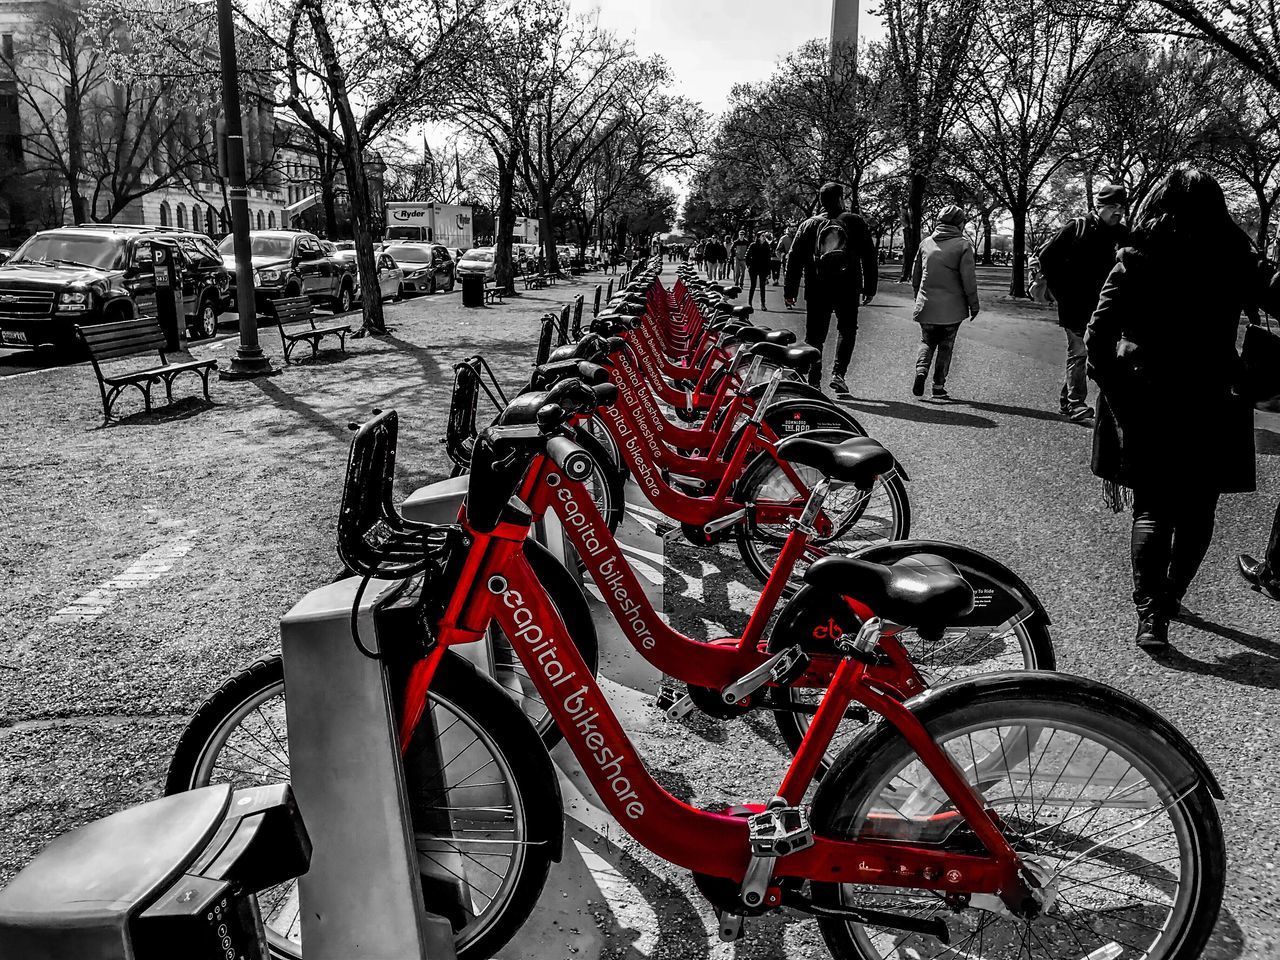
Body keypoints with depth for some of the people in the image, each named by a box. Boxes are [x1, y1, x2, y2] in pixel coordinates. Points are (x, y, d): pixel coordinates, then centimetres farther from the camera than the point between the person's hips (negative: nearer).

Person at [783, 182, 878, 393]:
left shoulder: (809, 225, 9)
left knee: (814, 336, 8)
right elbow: (869, 256, 4)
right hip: (848, 289, -1)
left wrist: (790, 290, 11)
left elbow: (794, 259, 7)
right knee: (846, 330, 15)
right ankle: (838, 373, -2)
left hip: (816, 290, 1)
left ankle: (813, 381, 4)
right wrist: (869, 287, 9)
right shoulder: (856, 222, 5)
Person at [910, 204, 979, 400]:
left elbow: (915, 274, 13)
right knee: (945, 347, 8)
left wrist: (918, 297, 25)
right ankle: (939, 386, 8)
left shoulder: (926, 243, 6)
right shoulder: (963, 244, -6)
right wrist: (973, 304, 0)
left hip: (927, 305, 3)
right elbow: (969, 278, -9)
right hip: (952, 307, -3)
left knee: (927, 342, 15)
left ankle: (921, 370, -11)